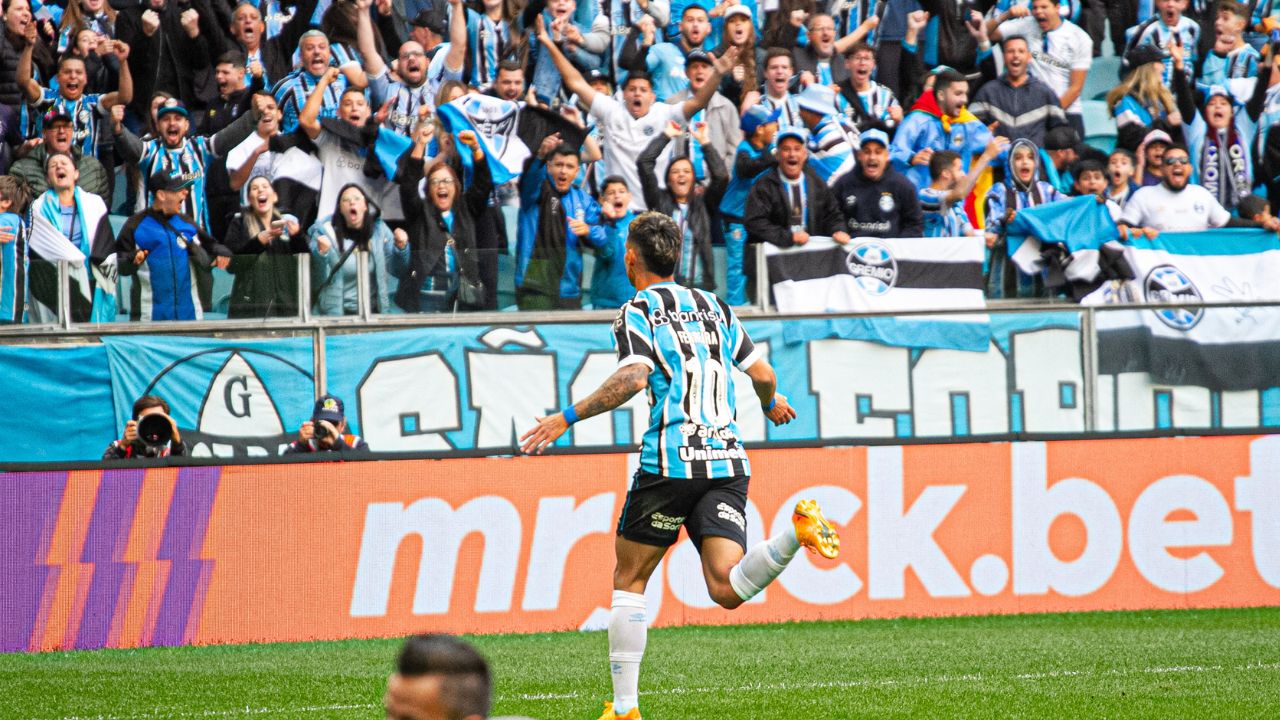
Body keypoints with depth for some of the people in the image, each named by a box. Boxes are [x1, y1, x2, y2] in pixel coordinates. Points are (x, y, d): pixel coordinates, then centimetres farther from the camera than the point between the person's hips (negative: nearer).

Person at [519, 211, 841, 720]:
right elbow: (763, 374, 20)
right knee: (728, 590, -8)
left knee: (629, 580, 11)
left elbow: (633, 378, -16)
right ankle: (796, 531, -33)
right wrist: (771, 404, 44)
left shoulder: (638, 311, 1)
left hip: (670, 461, -4)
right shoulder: (716, 308, 18)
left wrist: (567, 418, -11)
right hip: (727, 460, 4)